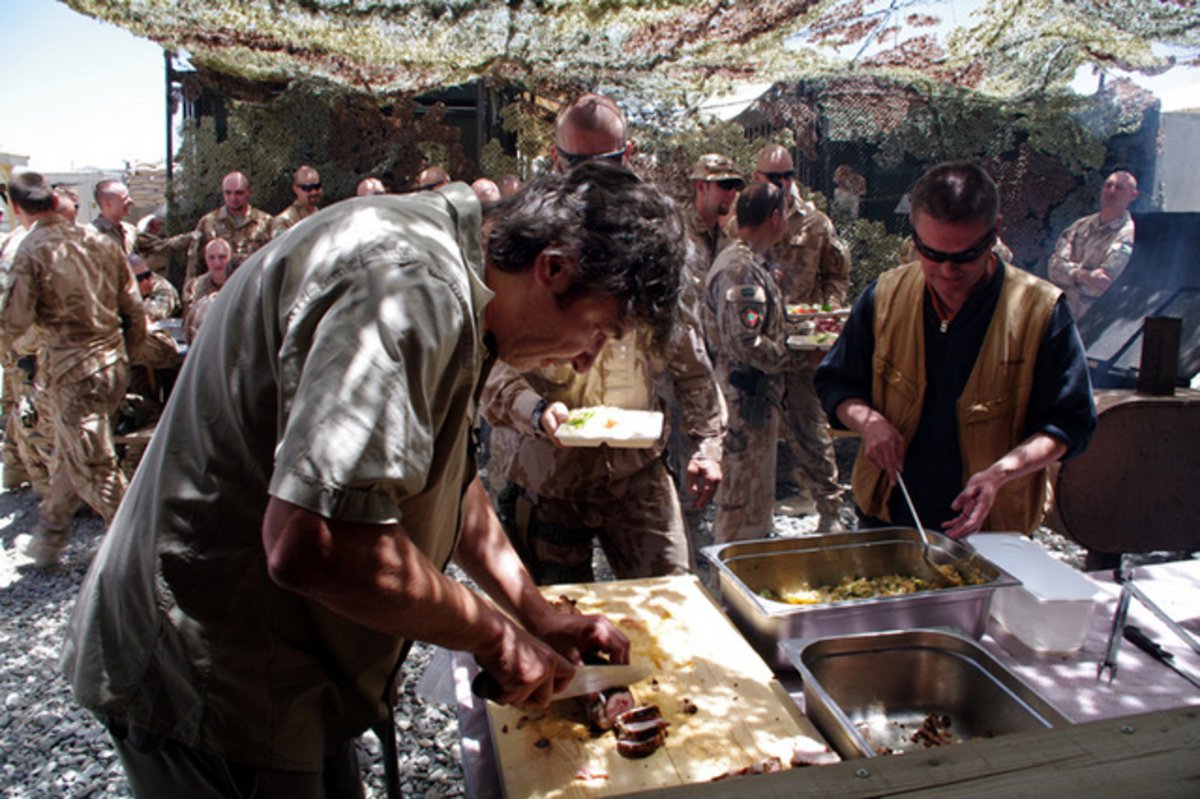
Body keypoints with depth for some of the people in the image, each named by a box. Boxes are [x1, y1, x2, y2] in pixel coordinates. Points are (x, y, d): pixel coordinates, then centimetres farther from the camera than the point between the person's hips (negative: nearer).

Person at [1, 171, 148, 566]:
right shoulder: (99, 241, 4)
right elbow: (133, 304, 8)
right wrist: (130, 349, 21)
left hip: (72, 369, -7)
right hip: (114, 362, 7)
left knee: (94, 466, 3)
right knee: (69, 454, 21)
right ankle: (48, 537, 36)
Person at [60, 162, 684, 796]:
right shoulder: (410, 286, -29)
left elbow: (444, 480, 15)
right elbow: (314, 542, -37)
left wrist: (539, 618, 10)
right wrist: (495, 637, -21)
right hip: (211, 689, -9)